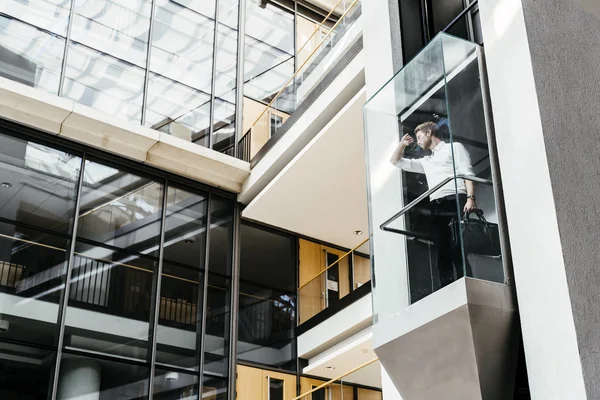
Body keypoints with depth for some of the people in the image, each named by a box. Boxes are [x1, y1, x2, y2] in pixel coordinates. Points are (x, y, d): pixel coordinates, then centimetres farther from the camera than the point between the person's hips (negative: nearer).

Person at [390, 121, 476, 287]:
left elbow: (467, 173, 0)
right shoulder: (426, 162, 31)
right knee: (443, 254, -3)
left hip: (455, 202, -6)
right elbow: (396, 161, 39)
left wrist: (470, 198, -14)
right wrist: (402, 144, 27)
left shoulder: (454, 147, 14)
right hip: (437, 207, 6)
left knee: (458, 250, -16)